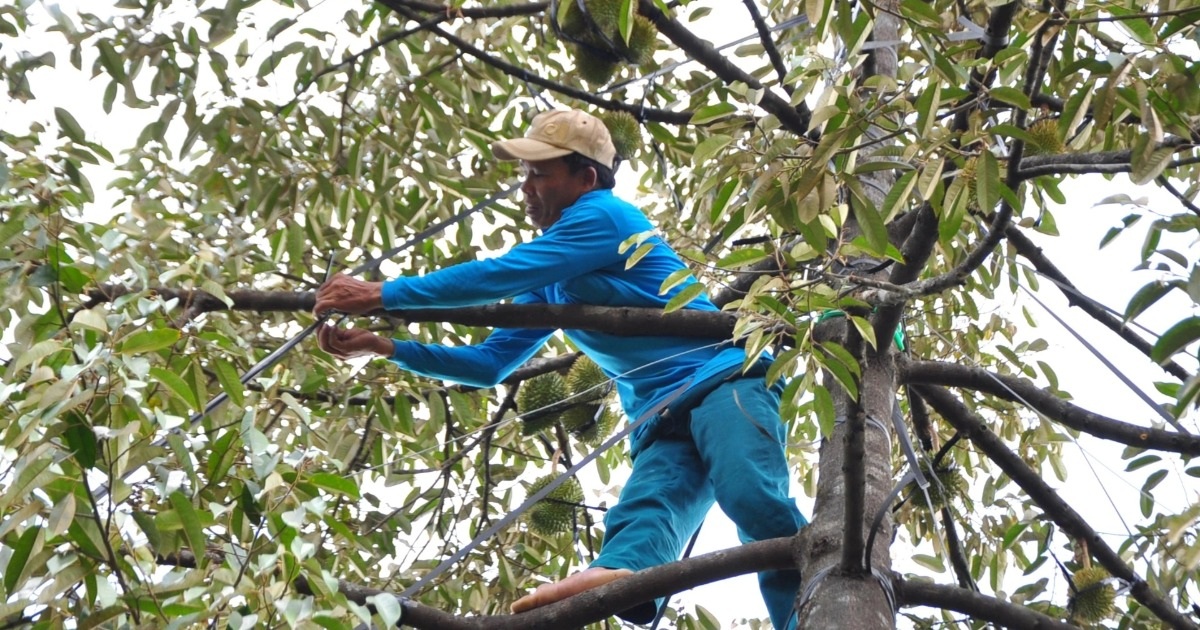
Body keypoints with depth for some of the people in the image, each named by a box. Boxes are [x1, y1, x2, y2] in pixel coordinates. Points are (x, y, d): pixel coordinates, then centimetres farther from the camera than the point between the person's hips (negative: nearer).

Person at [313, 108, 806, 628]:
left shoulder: (603, 215, -2)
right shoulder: (552, 284, 24)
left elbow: (497, 275, -9)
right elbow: (490, 364, 27)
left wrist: (381, 295, -3)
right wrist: (382, 346, 18)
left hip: (723, 382, -6)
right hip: (664, 423, 6)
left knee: (751, 499, -35)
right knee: (640, 517, -29)